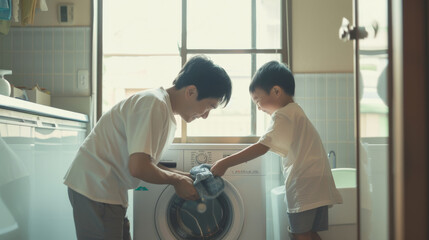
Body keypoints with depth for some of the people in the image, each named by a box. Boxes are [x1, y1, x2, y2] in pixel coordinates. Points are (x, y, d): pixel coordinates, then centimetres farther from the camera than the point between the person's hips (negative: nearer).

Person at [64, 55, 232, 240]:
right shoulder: (154, 104, -21)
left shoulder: (164, 109, 10)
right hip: (96, 188, -10)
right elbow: (138, 167, -27)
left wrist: (180, 176, 5)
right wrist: (177, 180, -11)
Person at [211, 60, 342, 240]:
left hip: (305, 184, -10)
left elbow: (262, 147, -22)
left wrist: (225, 163, -21)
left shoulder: (282, 116, -12)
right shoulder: (295, 111, 20)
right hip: (317, 185, 10)